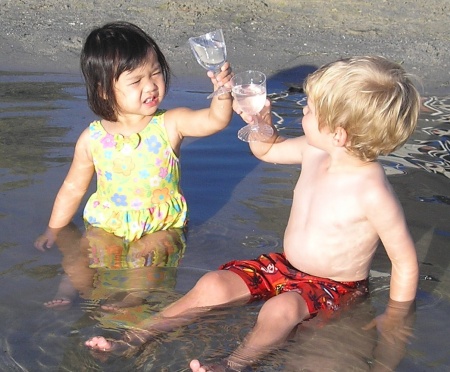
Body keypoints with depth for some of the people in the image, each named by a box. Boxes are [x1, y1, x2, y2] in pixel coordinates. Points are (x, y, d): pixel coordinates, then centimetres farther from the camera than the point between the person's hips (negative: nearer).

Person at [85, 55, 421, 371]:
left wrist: (395, 317, -11)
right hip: (285, 265, 7)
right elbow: (267, 150, 14)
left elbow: (406, 261, -19)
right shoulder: (315, 151, -6)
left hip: (336, 288, -6)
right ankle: (132, 339, -7)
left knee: (281, 309, -38)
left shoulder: (373, 194, -28)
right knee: (214, 285, -8)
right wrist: (260, 123, -8)